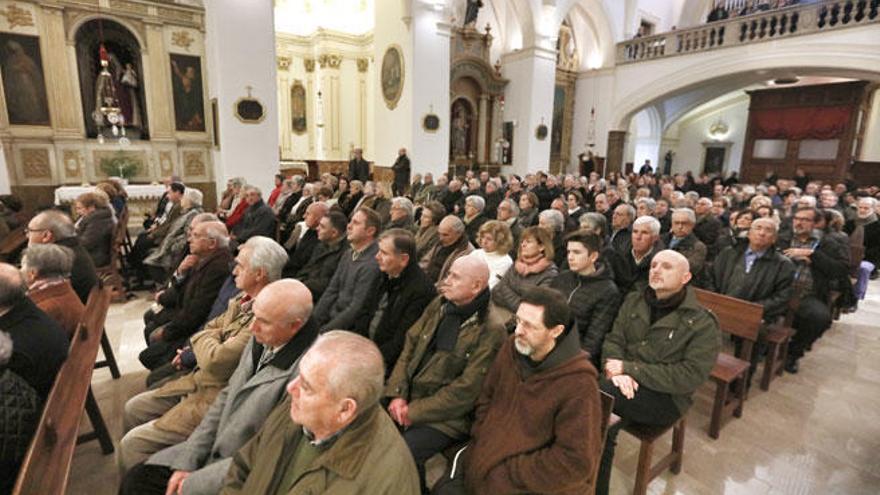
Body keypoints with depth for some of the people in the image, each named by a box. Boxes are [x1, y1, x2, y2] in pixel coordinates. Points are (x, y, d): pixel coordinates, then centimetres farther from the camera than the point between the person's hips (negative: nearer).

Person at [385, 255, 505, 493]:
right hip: (408, 397, 6)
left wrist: (414, 412, -14)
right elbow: (409, 347, 5)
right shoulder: (438, 306, 3)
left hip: (445, 417, -6)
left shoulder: (490, 332, -17)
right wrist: (397, 394, -6)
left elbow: (465, 392, -17)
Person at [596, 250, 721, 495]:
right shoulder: (633, 301, 8)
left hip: (665, 397, -4)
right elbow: (613, 340, 6)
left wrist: (629, 368, -20)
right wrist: (616, 370, -17)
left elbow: (690, 377, -16)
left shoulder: (703, 323, -7)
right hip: (625, 384, 4)